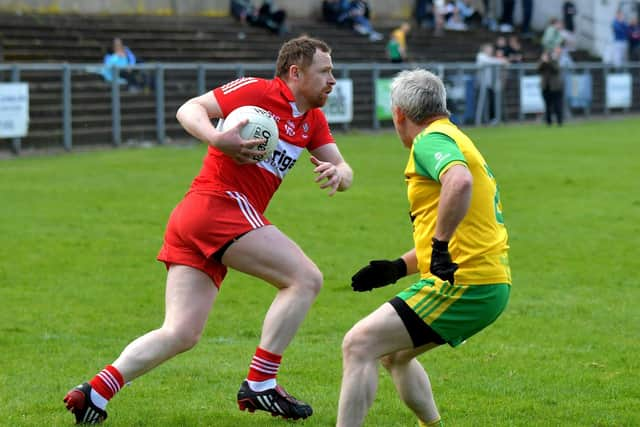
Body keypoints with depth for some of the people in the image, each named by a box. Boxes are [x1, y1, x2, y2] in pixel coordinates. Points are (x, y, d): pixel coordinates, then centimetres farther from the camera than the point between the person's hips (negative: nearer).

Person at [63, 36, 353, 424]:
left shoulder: (312, 121, 19)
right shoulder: (257, 90, -5)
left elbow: (342, 168, 20)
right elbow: (190, 109, -7)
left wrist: (338, 174, -4)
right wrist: (217, 139, -26)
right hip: (220, 206, -9)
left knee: (181, 334, 4)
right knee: (305, 279, -11)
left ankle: (96, 392, -1)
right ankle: (260, 385, -10)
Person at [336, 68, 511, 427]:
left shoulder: (431, 139, -9)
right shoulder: (455, 138, 22)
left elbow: (460, 182, -33)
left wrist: (440, 246, -28)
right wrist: (399, 268, 23)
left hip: (463, 285, -10)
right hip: (491, 285, 10)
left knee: (359, 345, -11)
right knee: (394, 354, 25)